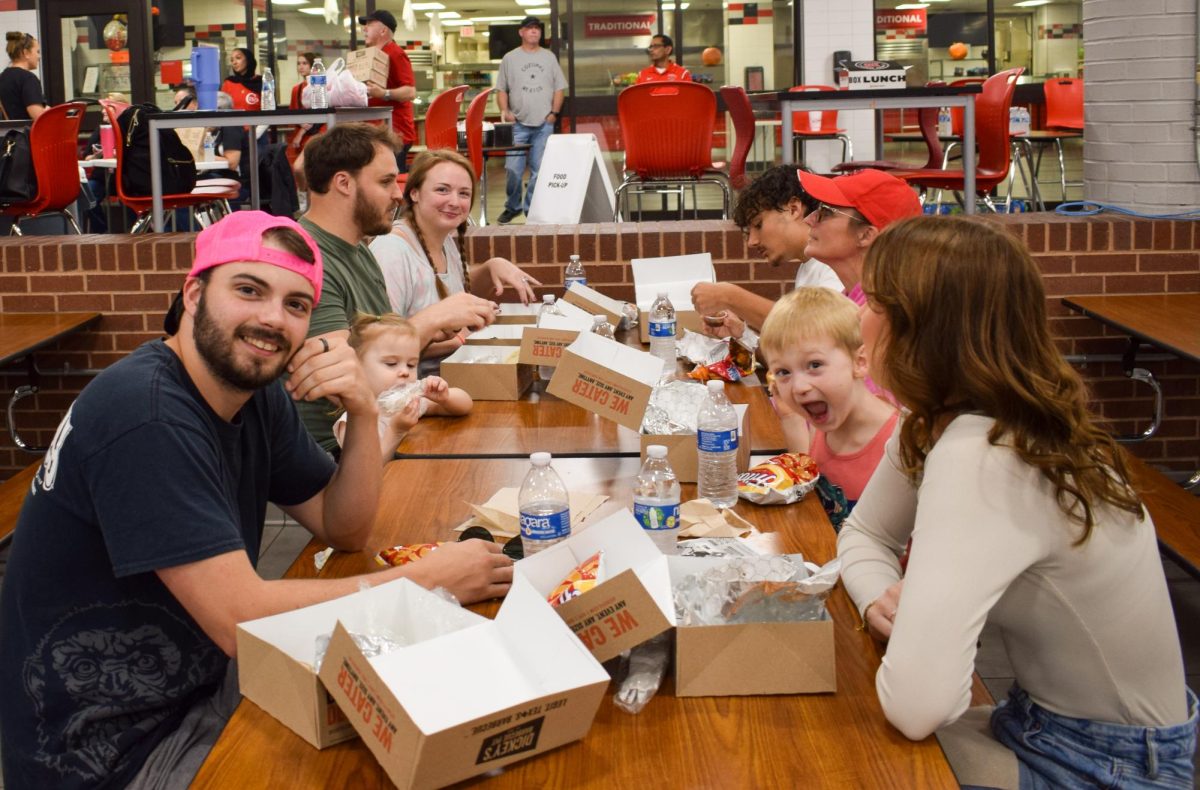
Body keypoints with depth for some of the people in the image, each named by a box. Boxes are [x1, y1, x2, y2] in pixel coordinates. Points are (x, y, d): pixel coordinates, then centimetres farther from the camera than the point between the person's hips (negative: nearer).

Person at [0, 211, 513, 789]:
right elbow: (241, 619, -28)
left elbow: (345, 531, 6)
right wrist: (431, 579, -20)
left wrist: (363, 412, -13)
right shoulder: (146, 414, -26)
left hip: (201, 685, 8)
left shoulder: (256, 391, 1)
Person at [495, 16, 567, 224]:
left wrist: (553, 113, -2)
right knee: (513, 169, -5)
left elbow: (559, 88, 10)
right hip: (518, 123, -1)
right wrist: (504, 111, -7)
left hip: (544, 124, 1)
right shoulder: (510, 58, 7)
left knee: (539, 170, 1)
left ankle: (532, 208, 11)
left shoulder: (549, 57, 10)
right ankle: (512, 206, 11)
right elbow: (501, 90, 8)